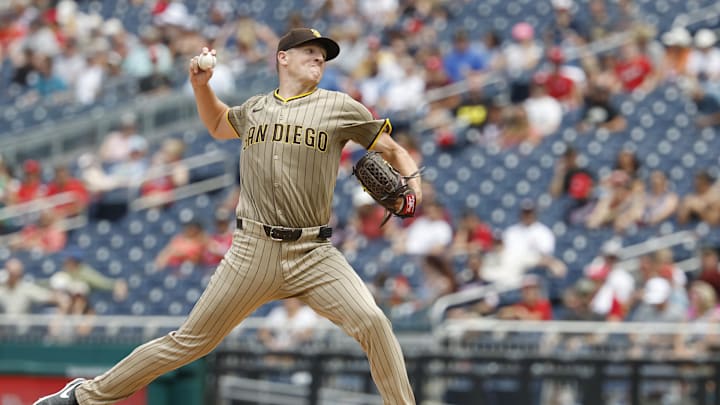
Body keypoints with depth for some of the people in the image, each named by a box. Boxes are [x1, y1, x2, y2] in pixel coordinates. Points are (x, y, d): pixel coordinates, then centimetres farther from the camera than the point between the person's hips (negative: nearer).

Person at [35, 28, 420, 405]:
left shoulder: (340, 107, 5)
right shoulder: (255, 108, 14)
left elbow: (392, 149, 10)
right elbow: (217, 124, 36)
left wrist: (411, 182, -10)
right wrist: (201, 84, 19)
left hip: (313, 254, -1)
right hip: (253, 251, 1)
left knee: (373, 323, -23)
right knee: (190, 341, 3)